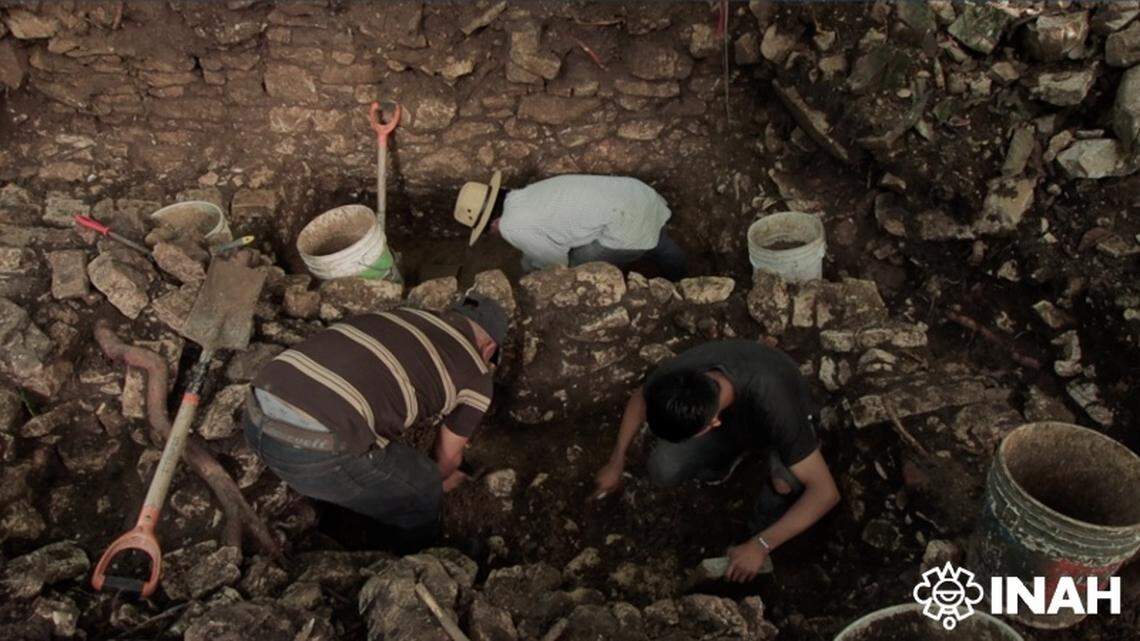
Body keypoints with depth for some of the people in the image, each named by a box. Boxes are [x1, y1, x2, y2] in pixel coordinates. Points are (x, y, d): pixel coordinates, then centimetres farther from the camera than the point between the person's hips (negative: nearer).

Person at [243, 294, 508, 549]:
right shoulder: (476, 377, 10)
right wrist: (440, 480, 50)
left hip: (259, 415, 7)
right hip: (318, 447, -7)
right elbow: (448, 456, 26)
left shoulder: (404, 318, 28)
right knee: (421, 493, 20)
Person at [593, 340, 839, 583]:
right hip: (727, 415, 3)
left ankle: (761, 530, -2)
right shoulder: (675, 374, -34)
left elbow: (826, 492, -39)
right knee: (663, 469, -19)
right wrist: (616, 463, -2)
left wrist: (761, 545, -40)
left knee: (786, 482, -35)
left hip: (781, 417, -3)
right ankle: (725, 457, 12)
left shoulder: (772, 405, -45)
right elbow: (640, 398, -8)